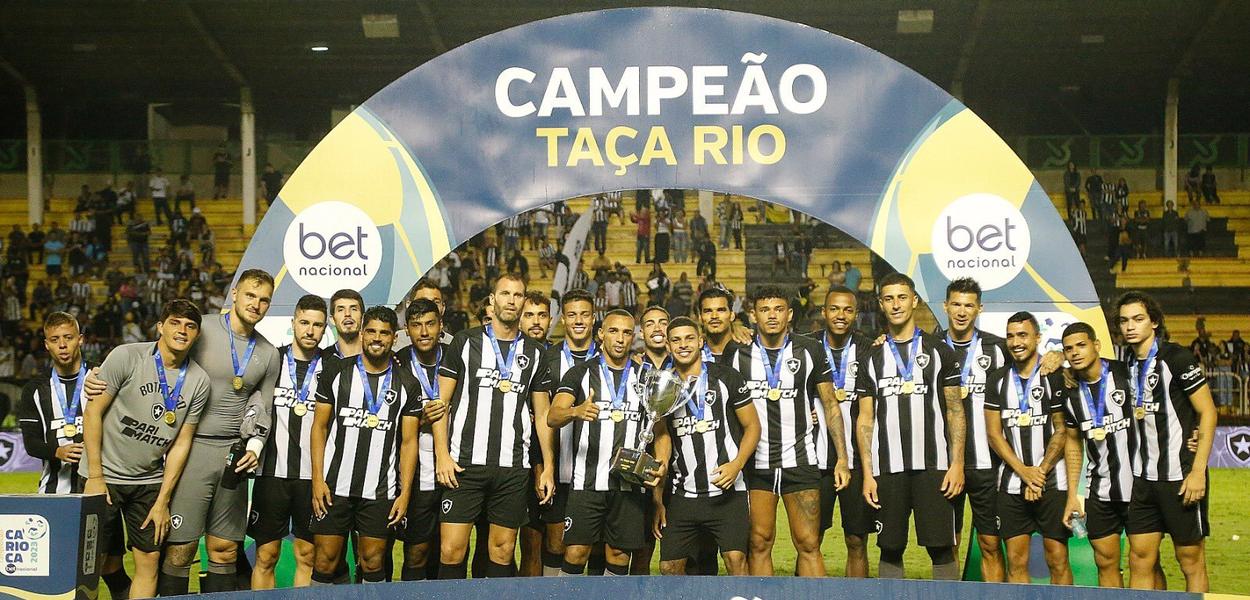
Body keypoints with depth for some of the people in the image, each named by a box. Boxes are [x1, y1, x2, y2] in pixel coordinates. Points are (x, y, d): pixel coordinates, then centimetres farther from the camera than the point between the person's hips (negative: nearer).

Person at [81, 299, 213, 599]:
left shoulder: (199, 382, -1)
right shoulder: (126, 356, -12)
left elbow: (182, 442, 2)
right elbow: (93, 412, -9)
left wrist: (162, 502, 0)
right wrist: (95, 477, -11)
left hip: (151, 481, 3)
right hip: (105, 475, -3)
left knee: (149, 562, 3)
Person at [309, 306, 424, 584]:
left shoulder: (407, 383, 4)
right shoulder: (337, 373, 4)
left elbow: (408, 441, 5)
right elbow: (320, 427, 5)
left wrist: (405, 493, -3)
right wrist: (317, 479, -4)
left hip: (381, 493, 0)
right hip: (334, 487, 0)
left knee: (373, 564, 4)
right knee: (324, 562, 0)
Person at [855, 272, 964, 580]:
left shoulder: (939, 351, 7)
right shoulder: (871, 356, 10)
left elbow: (955, 413, 6)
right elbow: (865, 420, 9)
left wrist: (957, 465, -5)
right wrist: (867, 474, 0)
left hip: (934, 467, -1)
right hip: (887, 470, 1)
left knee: (942, 548, -2)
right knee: (890, 549, 5)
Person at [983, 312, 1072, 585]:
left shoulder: (1055, 377, -1)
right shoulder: (997, 380, 8)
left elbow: (1062, 431, -2)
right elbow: (993, 433, 5)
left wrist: (1040, 473, -9)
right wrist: (1023, 471, -6)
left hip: (1052, 482, -3)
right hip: (1012, 484, 3)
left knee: (1057, 560, -2)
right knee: (1016, 561, 3)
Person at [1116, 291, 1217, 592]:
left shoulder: (1176, 358, -9)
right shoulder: (1126, 366, 11)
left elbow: (1207, 412, -9)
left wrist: (1198, 471, -16)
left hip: (1181, 476, -6)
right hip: (1144, 477, 6)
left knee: (1191, 561, 2)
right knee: (1140, 559, 6)